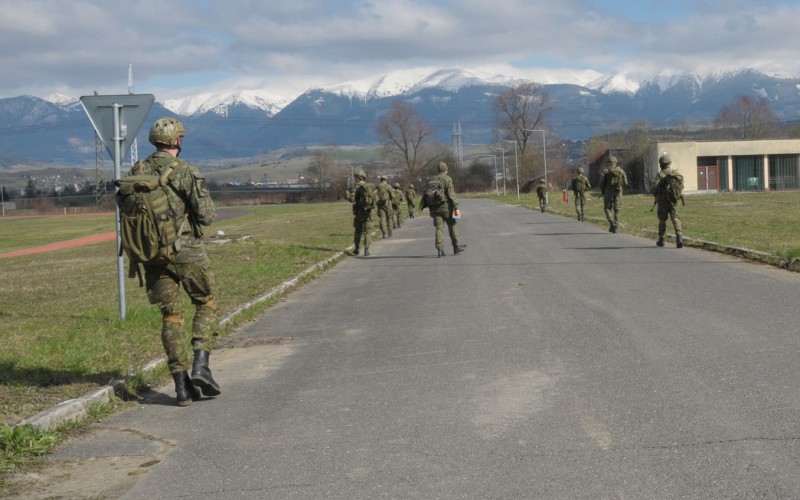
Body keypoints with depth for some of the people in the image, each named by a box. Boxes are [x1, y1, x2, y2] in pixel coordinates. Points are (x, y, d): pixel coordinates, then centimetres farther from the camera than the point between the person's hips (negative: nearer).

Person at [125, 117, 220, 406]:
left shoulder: (136, 173, 5)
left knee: (171, 316, 9)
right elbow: (206, 215, -14)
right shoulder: (185, 171, -11)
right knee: (206, 304, 14)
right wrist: (207, 209, 8)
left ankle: (182, 385, 6)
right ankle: (200, 365, -2)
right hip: (185, 250, -4)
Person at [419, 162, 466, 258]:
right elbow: (451, 194, -14)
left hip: (435, 208, 4)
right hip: (446, 207, -4)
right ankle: (456, 247, 17)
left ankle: (440, 249, -7)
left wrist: (430, 210, 21)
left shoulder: (432, 180, 11)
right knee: (452, 227, 9)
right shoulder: (447, 179, -6)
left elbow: (427, 195, 15)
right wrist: (456, 208, -13)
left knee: (439, 228, 2)